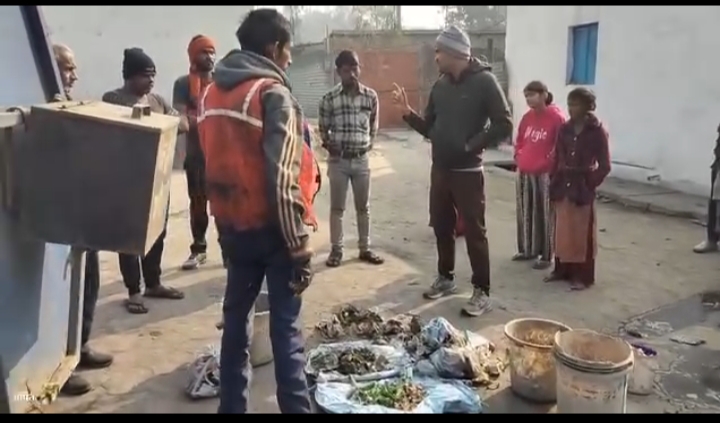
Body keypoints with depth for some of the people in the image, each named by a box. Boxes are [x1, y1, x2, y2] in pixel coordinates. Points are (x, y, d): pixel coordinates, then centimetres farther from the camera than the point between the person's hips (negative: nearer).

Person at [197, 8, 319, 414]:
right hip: (271, 227, -7)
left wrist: (226, 213, 19)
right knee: (286, 325, 2)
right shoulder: (273, 95, -14)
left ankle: (232, 405, 28)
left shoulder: (212, 95, 9)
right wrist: (300, 245, -18)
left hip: (232, 224, 7)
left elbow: (211, 162, 13)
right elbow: (283, 180, -21)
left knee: (236, 315, 17)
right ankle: (296, 407, 10)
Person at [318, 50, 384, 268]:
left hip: (361, 159, 2)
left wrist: (369, 143, 0)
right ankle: (336, 250, 18)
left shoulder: (371, 96, -1)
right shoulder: (329, 99, -6)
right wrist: (329, 145, -8)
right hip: (338, 160, -2)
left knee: (363, 207, 11)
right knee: (337, 207, 6)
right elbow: (323, 128, 4)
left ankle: (365, 249, 22)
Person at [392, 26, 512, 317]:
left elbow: (504, 126, -12)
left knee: (474, 232, -2)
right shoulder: (440, 86, 9)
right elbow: (429, 129, 12)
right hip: (439, 170, 6)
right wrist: (408, 112, -3)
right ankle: (446, 278, 31)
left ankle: (482, 292, 8)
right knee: (441, 227, 14)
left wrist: (471, 144, -15)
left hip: (467, 172, -6)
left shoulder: (484, 81, -9)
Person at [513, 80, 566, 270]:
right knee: (525, 213, 13)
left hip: (544, 175, -7)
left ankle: (546, 256, 7)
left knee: (544, 215, -1)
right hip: (524, 173, 7)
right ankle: (527, 250, 26)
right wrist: (519, 157, 8)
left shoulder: (556, 118, -11)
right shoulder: (527, 117, 9)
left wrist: (545, 163, -12)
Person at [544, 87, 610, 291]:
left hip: (583, 186, -5)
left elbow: (604, 165, -8)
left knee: (582, 232, 1)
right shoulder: (565, 129, 6)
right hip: (563, 185, 5)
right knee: (562, 230, 11)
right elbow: (557, 157, 9)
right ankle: (562, 269, 23)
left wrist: (590, 184, -11)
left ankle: (583, 276, 9)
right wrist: (554, 182, 2)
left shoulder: (597, 131, -8)